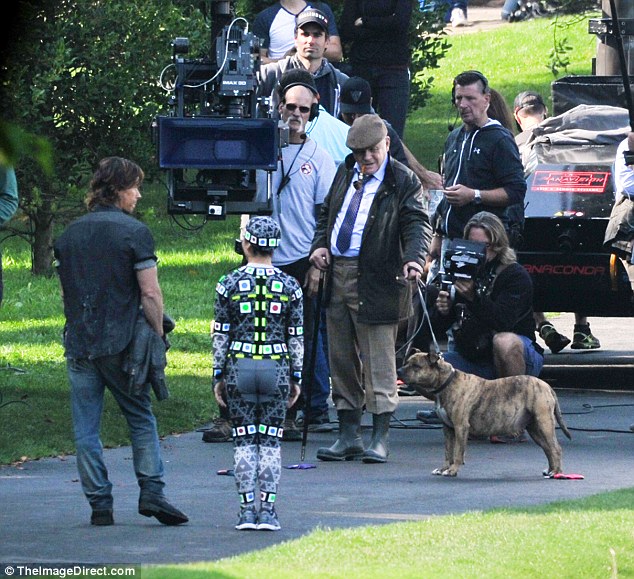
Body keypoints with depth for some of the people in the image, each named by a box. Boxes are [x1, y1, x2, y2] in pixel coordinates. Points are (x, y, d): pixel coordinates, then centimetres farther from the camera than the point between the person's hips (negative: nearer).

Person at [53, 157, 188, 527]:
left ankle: (99, 503, 3)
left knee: (86, 428, 5)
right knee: (141, 418, 9)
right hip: (122, 341, -3)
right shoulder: (134, 232, -7)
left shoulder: (69, 235, 9)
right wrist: (157, 336, -1)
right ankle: (152, 491, -1)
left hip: (79, 342, 3)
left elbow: (65, 292, 15)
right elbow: (150, 294, -10)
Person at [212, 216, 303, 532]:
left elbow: (221, 335, 0)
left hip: (239, 368, -1)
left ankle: (247, 509, 1)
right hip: (277, 370, 1)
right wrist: (296, 377, 13)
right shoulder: (289, 286, 1)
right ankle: (268, 509, 0)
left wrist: (218, 376, 7)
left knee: (244, 440, 4)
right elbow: (297, 337, 4)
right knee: (270, 440, 5)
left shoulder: (229, 284, -2)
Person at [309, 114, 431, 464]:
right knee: (342, 362, 11)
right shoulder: (346, 173, 16)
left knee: (378, 363, -4)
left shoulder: (402, 181, -4)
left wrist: (413, 259, -31)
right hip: (337, 275, 7)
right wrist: (319, 244, 7)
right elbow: (327, 212, 26)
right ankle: (348, 437, 19)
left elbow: (417, 224, -13)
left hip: (376, 283, -7)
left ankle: (380, 439, 0)